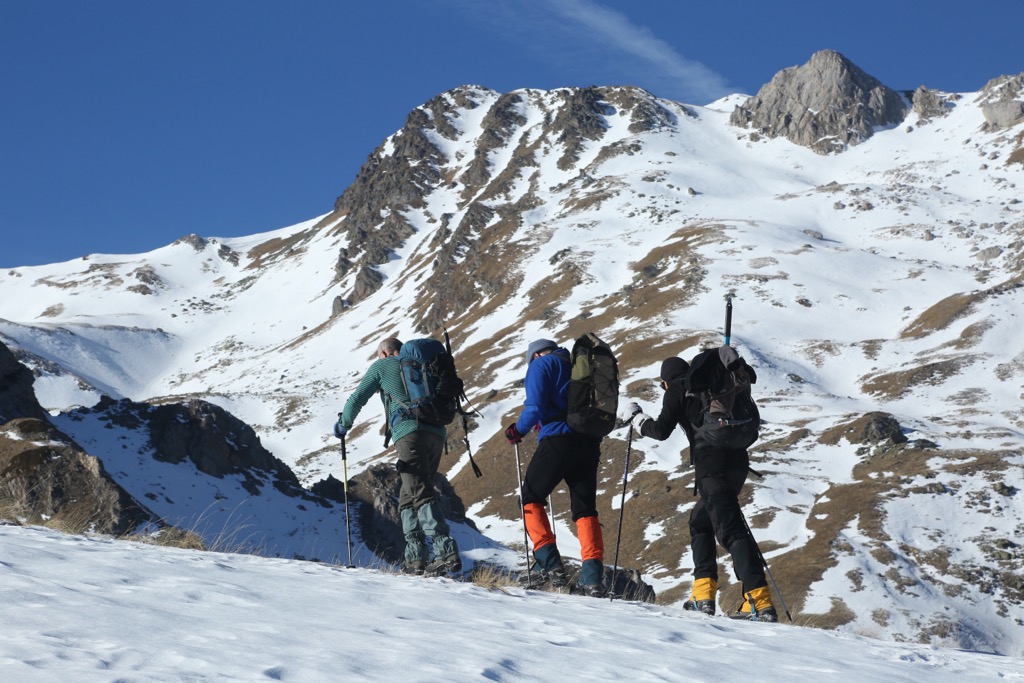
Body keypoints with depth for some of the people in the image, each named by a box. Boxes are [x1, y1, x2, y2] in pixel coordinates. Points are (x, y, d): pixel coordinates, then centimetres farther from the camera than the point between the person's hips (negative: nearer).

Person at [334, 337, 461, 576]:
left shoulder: (382, 366, 14)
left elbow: (357, 398, 17)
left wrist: (343, 425, 31)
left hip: (410, 433, -6)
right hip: (437, 434, 7)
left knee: (421, 495, -16)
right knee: (408, 497, 14)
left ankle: (447, 553, -32)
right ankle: (415, 558, 3)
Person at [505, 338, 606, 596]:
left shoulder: (541, 364, 5)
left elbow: (535, 406, -9)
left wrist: (518, 430, 9)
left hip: (558, 441, -6)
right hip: (589, 444, 6)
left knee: (531, 497, 9)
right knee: (585, 509, 9)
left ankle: (550, 564, -5)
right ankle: (593, 574, -6)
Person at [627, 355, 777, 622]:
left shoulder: (677, 390, 5)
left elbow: (661, 430, -1)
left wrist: (638, 417, 15)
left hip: (712, 467, -8)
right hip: (737, 463, 8)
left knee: (731, 530, -14)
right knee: (699, 520, 22)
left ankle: (760, 603, -25)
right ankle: (704, 594, 13)